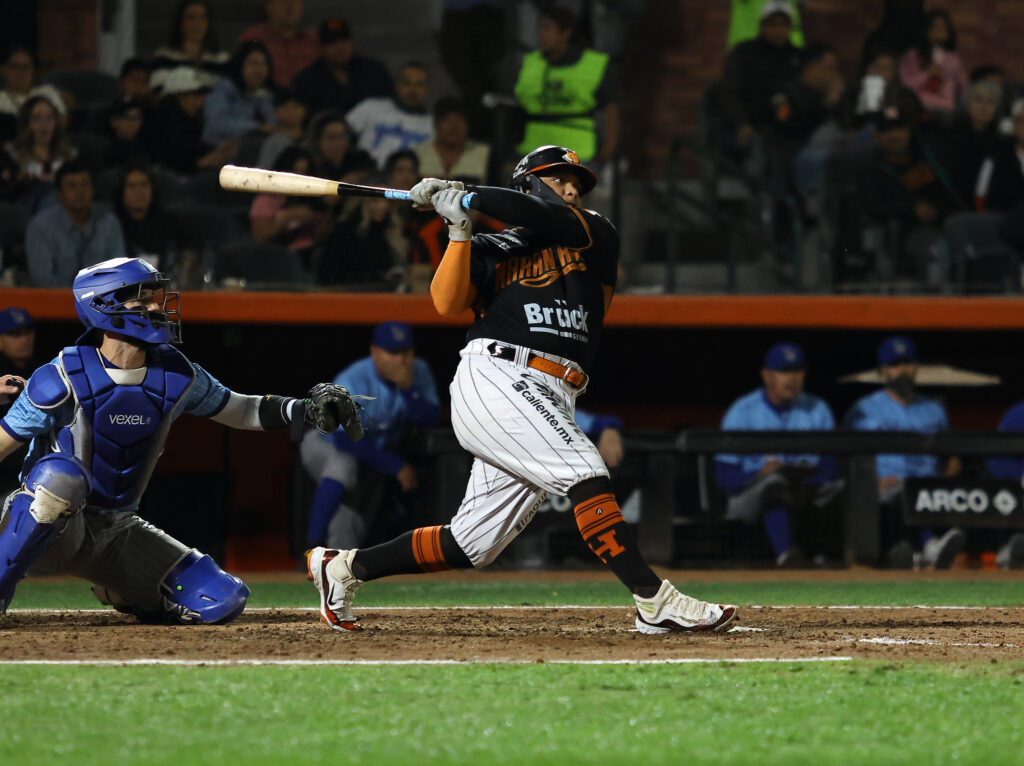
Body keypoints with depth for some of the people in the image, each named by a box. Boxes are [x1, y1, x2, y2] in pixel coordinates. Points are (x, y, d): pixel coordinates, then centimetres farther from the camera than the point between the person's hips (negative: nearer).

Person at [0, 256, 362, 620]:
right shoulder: (64, 380, -16)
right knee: (60, 474, -41)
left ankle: (117, 593, 20)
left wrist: (305, 409, -5)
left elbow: (240, 411, 10)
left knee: (223, 601, -5)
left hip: (116, 533, 6)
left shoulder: (176, 376, -1)